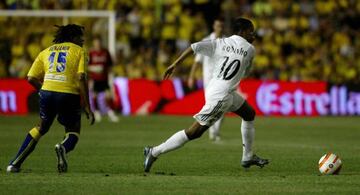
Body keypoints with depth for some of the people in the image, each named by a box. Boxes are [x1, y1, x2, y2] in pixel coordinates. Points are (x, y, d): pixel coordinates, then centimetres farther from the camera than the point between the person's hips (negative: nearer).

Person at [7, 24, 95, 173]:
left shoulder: (46, 51, 20)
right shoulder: (79, 51, 9)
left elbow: (31, 78, 11)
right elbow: (81, 77, -6)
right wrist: (87, 107, -6)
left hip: (47, 92, 4)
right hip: (69, 94, -4)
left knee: (41, 128, 25)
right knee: (73, 132, 16)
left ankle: (15, 163, 18)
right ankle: (64, 147, -21)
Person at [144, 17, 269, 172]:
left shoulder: (220, 43, 9)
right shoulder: (250, 49, -4)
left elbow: (195, 47, -3)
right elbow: (246, 73, 12)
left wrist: (175, 64, -3)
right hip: (220, 96, -8)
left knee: (249, 114, 25)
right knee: (194, 132, -4)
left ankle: (248, 157, 33)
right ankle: (154, 152, -3)